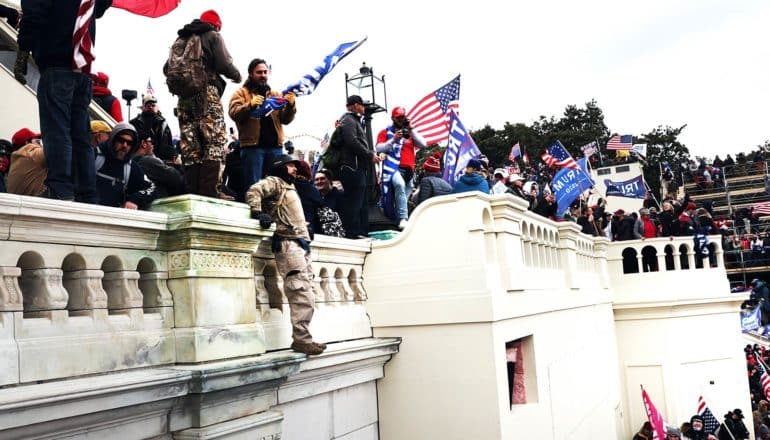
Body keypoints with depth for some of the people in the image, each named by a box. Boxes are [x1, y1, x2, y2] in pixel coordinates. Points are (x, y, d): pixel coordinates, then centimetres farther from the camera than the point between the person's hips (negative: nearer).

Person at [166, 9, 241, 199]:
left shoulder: (181, 39, 23)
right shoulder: (213, 36, 7)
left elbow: (167, 68, 18)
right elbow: (224, 64, -7)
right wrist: (237, 76, 11)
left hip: (184, 95, 6)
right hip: (206, 92, -6)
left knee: (190, 146, 4)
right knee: (215, 142, -10)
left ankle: (192, 190, -1)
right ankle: (211, 191, -21)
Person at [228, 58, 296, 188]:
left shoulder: (276, 94, 21)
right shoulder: (241, 93, 10)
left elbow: (286, 120, 13)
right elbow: (233, 113, -5)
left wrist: (290, 105, -7)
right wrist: (250, 105, -23)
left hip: (275, 146, 4)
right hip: (252, 145, -3)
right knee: (254, 186, -8)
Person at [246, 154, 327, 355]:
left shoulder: (289, 187, 31)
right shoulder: (274, 182, 4)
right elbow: (253, 191, -14)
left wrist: (306, 231, 20)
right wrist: (258, 213, -25)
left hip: (300, 244, 9)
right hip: (288, 244, -9)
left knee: (304, 295, 6)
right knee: (302, 294, -16)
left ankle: (303, 338, 9)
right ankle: (301, 339, -15)